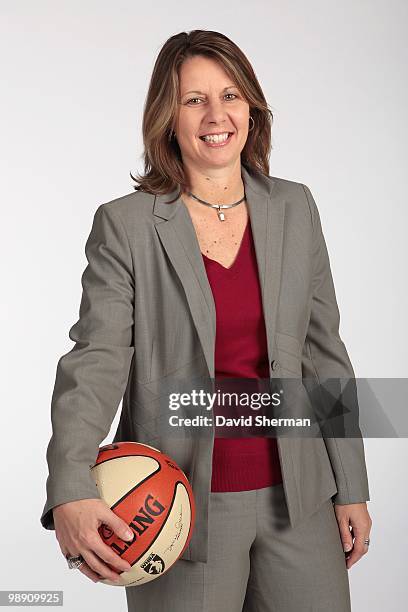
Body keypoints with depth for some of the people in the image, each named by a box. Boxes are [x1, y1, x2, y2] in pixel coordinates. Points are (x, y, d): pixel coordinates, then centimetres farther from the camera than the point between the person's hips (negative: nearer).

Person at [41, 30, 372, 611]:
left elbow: (324, 350, 6)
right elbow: (95, 360, -14)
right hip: (184, 509, -3)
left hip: (295, 496, 4)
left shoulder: (295, 208, 3)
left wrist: (351, 488, 7)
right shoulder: (125, 224, -7)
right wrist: (69, 491, -30)